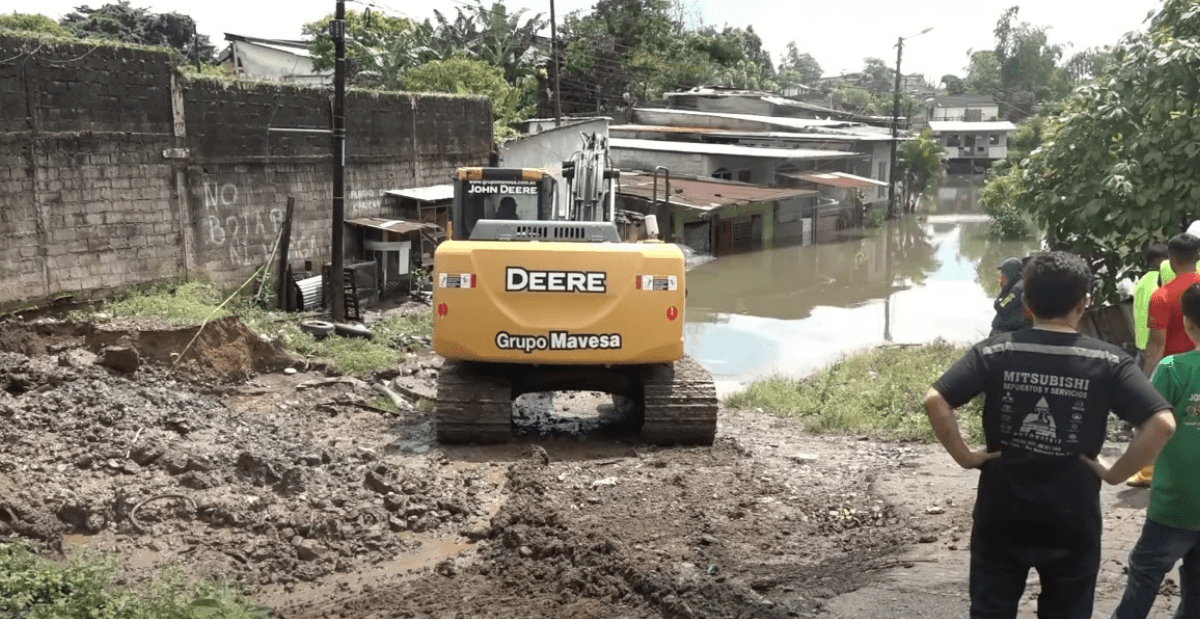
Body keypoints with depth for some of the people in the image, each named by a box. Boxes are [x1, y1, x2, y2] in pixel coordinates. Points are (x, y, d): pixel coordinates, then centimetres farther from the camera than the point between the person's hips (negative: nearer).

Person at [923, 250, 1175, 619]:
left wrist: (963, 455, -7)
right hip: (1072, 522, 0)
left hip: (1002, 517, 0)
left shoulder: (995, 352, -8)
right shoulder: (1108, 362, -8)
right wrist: (1116, 473, -7)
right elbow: (1162, 422, -17)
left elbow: (935, 401, -17)